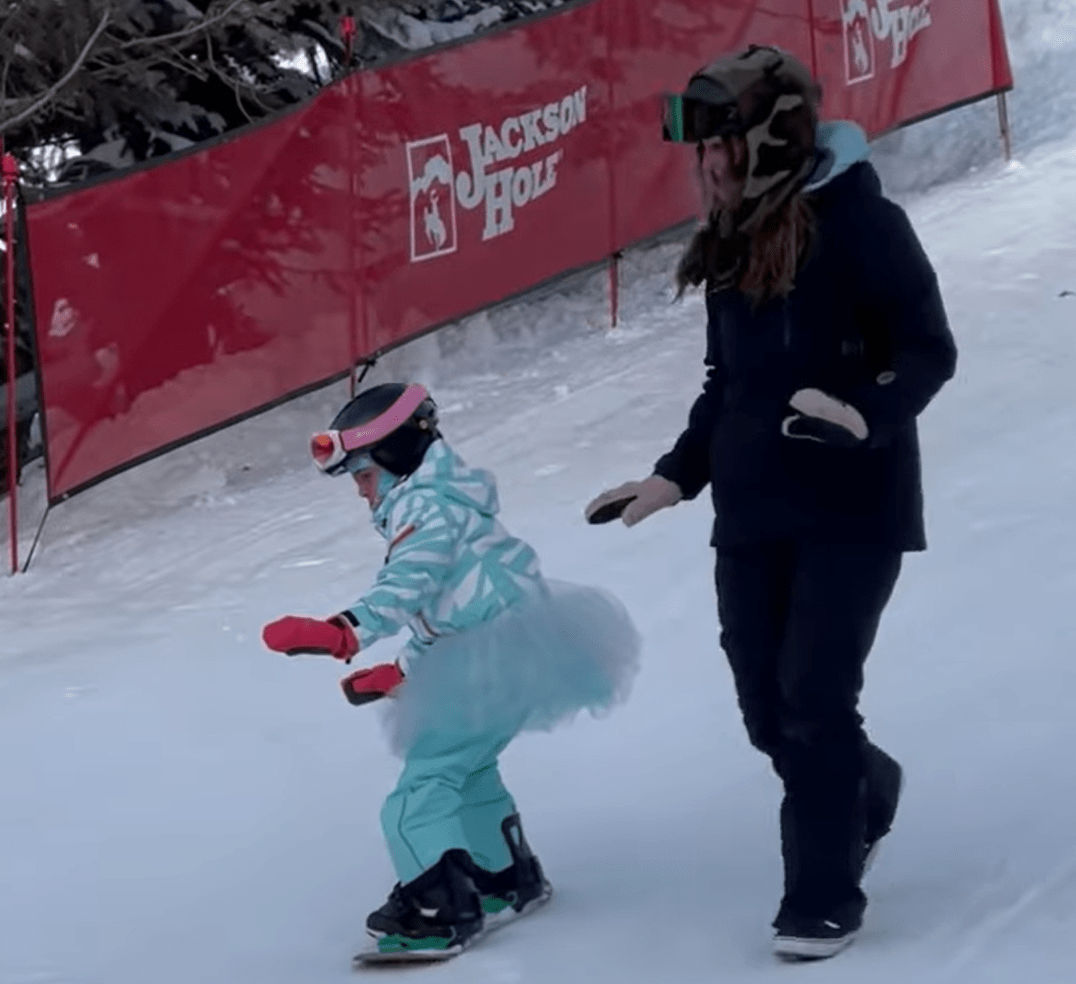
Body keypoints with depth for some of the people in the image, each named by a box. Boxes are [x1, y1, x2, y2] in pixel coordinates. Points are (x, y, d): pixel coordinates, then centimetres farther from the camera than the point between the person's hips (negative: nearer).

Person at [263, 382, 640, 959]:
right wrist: (396, 674, 21)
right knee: (465, 769, 26)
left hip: (501, 660, -11)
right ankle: (507, 877, 38)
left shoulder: (426, 505, -11)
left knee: (426, 781, -11)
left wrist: (341, 634, -36)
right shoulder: (440, 504, 22)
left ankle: (441, 908, -13)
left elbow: (406, 591, -26)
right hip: (510, 656, 11)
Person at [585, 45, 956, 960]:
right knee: (768, 711, 9)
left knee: (814, 700, -9)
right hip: (752, 512, 7)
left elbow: (929, 350, -14)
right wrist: (674, 477, 12)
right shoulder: (733, 242, 9)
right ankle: (867, 789, 38)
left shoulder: (860, 222, -12)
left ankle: (825, 899, 3)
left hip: (851, 508, -7)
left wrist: (866, 415, -31)